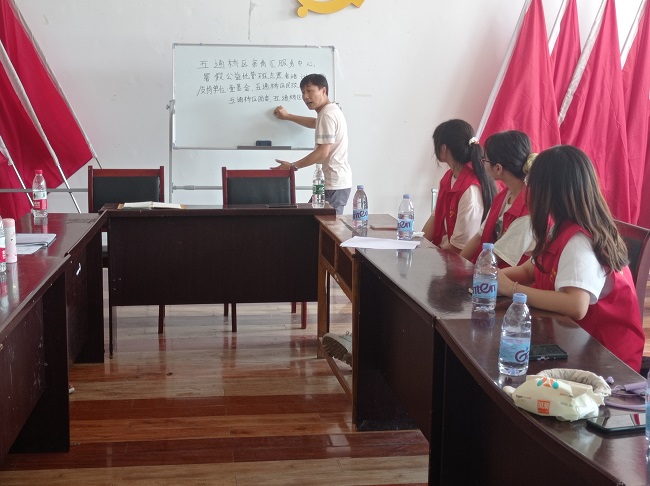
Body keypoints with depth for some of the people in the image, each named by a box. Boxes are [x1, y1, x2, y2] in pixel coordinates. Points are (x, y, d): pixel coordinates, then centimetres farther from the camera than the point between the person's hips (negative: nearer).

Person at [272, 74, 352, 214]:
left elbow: (322, 153, -20)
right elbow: (315, 123, 41)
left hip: (334, 184, -10)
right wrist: (287, 116, 46)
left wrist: (293, 166, -14)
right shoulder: (331, 110, 18)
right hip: (337, 181, 10)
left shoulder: (327, 115, -15)